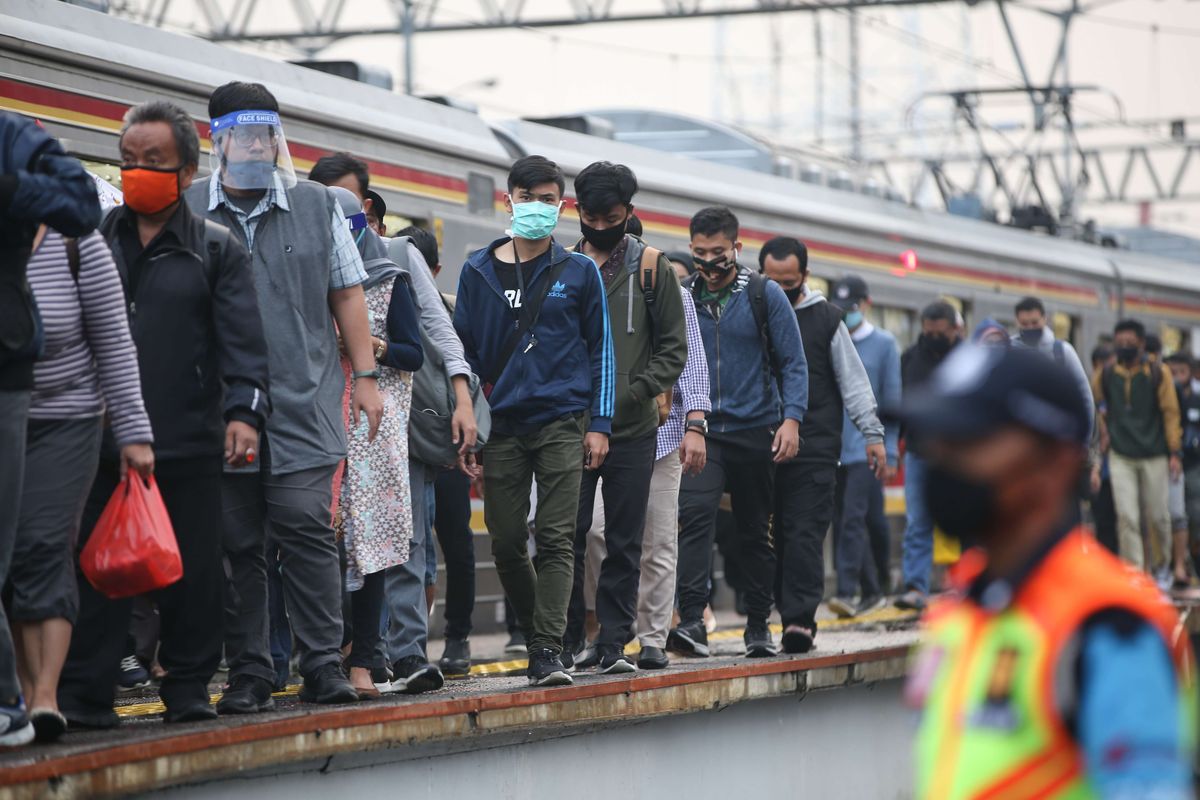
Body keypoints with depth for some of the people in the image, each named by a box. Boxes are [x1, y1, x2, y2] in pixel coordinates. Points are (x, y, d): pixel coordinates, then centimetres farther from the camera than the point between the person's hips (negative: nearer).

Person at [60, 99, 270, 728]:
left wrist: (243, 410, -16)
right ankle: (84, 694, 3)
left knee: (193, 570, 2)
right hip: (103, 440, 1)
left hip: (190, 441, -1)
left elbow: (242, 339, -2)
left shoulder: (216, 250, 7)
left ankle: (188, 688, 13)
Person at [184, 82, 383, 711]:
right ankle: (248, 675, 7)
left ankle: (324, 665, -2)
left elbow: (346, 294, 15)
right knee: (234, 545, 2)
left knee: (306, 531, -7)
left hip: (303, 405, 0)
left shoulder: (317, 208, 11)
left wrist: (365, 376, 10)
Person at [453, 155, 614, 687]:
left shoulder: (579, 273, 6)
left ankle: (549, 651, -12)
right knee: (506, 544, 3)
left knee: (556, 540, -9)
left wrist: (599, 424, 1)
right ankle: (536, 635, 21)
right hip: (501, 426, 2)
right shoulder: (478, 272, 9)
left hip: (563, 423, -2)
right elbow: (463, 349, 12)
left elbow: (601, 350, 8)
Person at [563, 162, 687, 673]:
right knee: (566, 538, -1)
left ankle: (614, 641, 9)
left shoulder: (651, 268, 5)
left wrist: (634, 392, -11)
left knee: (624, 544, 3)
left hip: (633, 429, 0)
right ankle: (567, 639, 8)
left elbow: (674, 348, 3)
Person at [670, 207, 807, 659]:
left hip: (755, 431, 0)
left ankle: (758, 626, 20)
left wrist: (792, 418, -12)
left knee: (755, 531, 8)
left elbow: (793, 363, 1)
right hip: (701, 431, 0)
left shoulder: (765, 295, 1)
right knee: (694, 515, -20)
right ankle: (692, 622, -27)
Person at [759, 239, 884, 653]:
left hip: (815, 450, -3)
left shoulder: (825, 318, 6)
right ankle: (791, 614, 6)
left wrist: (872, 434, 2)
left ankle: (800, 618, -17)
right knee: (772, 537, 1)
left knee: (805, 534, -12)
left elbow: (853, 380, 8)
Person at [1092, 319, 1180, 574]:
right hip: (1121, 457, 1)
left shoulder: (1158, 374, -3)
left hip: (1154, 457, -1)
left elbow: (1170, 413, -3)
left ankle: (1161, 565, 29)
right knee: (1127, 517, -8)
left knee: (1157, 515, 7)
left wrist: (1175, 452, -6)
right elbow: (1097, 407, 18)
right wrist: (1105, 436, 9)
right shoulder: (1105, 376, 2)